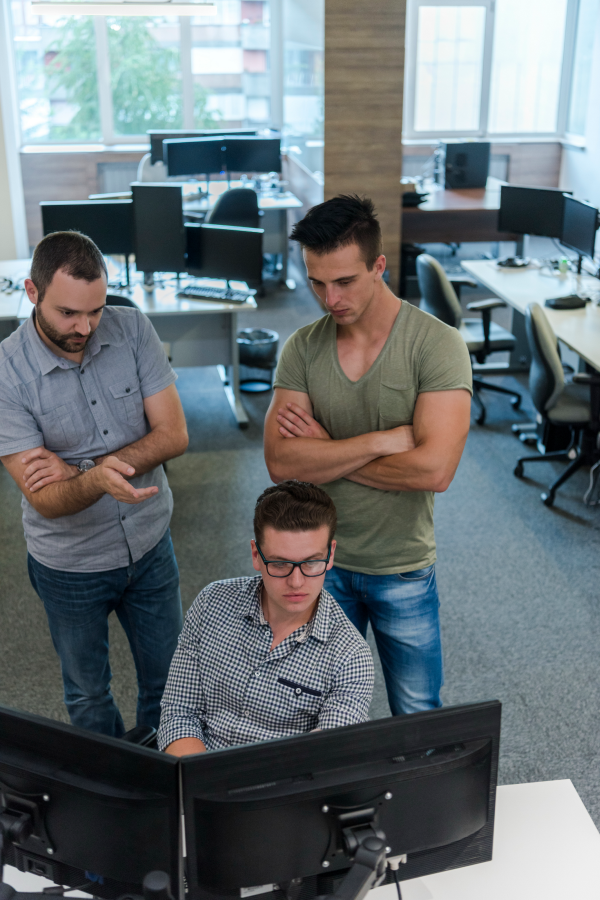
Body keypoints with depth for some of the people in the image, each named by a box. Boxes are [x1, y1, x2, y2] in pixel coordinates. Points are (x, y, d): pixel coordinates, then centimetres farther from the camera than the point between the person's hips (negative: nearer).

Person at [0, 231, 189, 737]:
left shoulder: (132, 330, -13)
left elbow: (174, 434, -15)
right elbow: (44, 499, -23)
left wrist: (79, 468, -24)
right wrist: (98, 479, -45)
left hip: (150, 546, 3)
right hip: (70, 567, -2)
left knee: (167, 683, 20)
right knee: (88, 694, 20)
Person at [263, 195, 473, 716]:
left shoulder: (437, 345, -17)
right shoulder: (302, 349, -6)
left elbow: (434, 470, -27)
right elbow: (281, 462, -16)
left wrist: (325, 453, -17)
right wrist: (384, 440, -24)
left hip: (403, 570, -3)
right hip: (322, 561, 3)